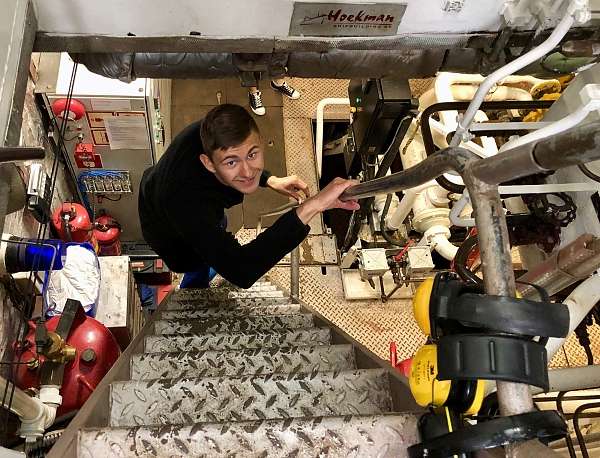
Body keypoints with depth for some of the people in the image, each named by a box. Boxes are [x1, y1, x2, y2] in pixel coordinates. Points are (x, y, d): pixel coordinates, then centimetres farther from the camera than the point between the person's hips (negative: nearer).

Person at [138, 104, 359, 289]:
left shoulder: (213, 134, -34)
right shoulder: (189, 201, -54)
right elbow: (241, 272, -65)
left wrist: (271, 180, -14)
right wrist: (310, 207, -69)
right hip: (172, 237, -6)